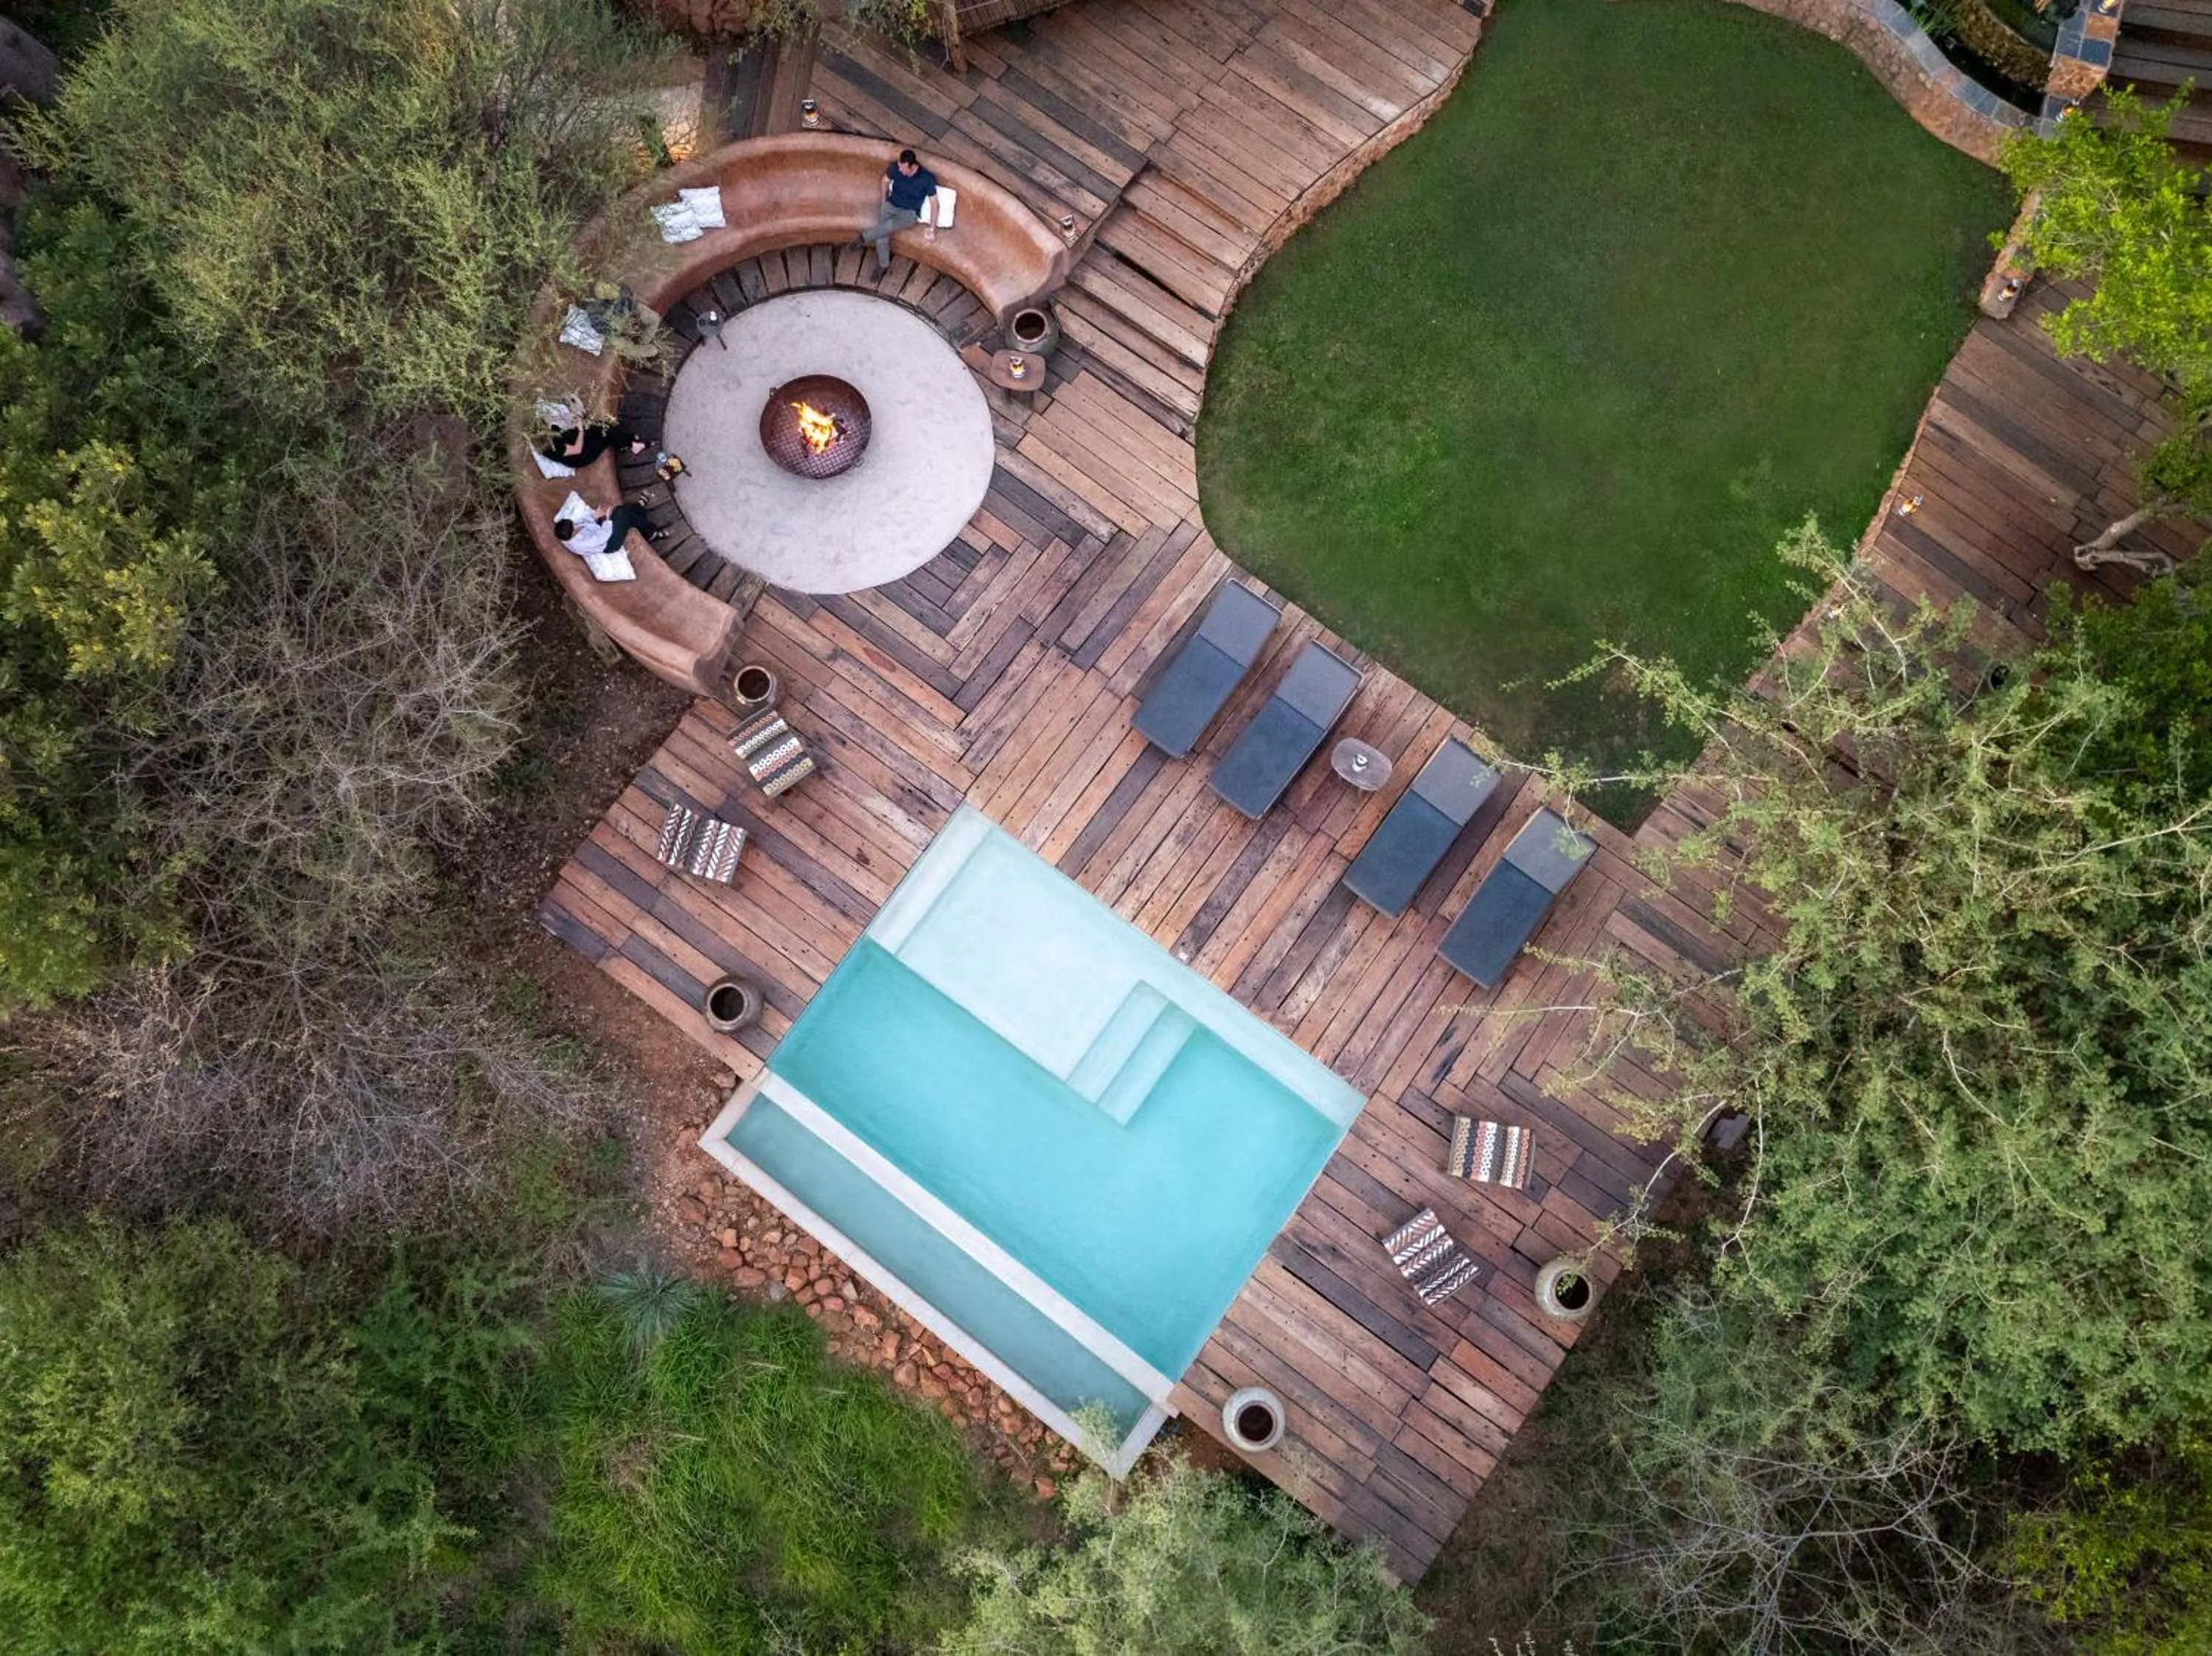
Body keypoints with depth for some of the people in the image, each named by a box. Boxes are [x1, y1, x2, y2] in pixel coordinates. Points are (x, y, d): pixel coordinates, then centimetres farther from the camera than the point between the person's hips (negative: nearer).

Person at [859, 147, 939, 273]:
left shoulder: (926, 178, -20)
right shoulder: (895, 167, -11)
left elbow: (934, 204, -10)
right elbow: (886, 181, 13)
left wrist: (932, 228, -11)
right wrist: (884, 201, 11)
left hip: (910, 213, -3)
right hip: (891, 206, 3)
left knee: (889, 225, -35)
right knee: (882, 235, -19)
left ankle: (863, 238, -17)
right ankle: (883, 266, 0)